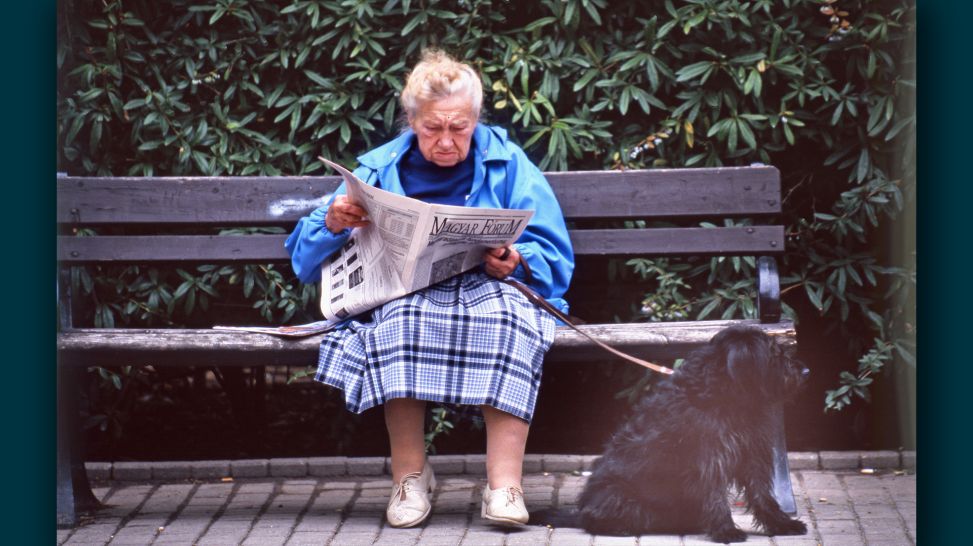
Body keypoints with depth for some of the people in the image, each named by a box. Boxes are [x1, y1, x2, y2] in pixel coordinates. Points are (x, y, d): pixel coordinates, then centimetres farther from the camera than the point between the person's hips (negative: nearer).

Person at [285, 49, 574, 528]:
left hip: (490, 287, 0)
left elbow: (554, 259, 6)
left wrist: (517, 263, -16)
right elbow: (307, 261, 13)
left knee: (507, 313, -37)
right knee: (401, 317, -37)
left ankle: (504, 483, -41)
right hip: (405, 290, 0)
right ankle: (409, 472, -30)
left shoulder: (507, 164, 11)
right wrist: (333, 225, -10)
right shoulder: (379, 169, 14)